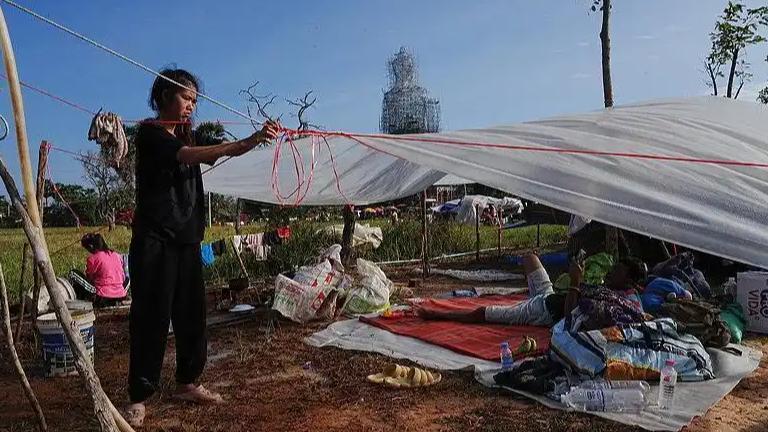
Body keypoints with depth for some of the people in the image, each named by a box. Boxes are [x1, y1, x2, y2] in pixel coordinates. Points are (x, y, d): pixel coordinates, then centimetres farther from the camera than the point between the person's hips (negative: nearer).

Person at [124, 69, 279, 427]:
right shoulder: (149, 132, -7)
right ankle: (139, 397, 7)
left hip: (187, 240, 7)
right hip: (154, 240, -7)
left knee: (191, 314, 10)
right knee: (152, 317, -3)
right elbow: (189, 156, -25)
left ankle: (186, 383, 22)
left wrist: (256, 138, -13)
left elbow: (224, 152, 6)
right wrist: (247, 142, -34)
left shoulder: (186, 135, 16)